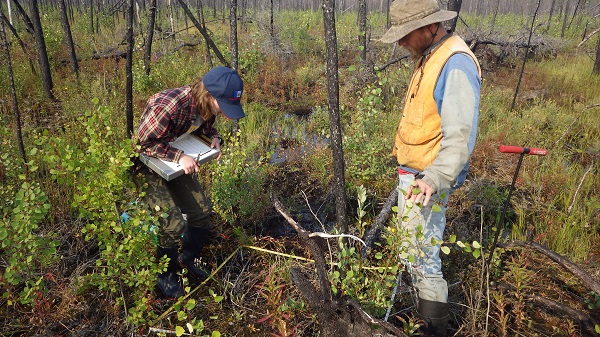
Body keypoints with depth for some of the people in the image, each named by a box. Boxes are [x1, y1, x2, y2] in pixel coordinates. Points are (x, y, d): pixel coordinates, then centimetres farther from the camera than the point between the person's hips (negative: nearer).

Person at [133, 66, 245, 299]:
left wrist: (214, 137, -13)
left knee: (203, 213, 7)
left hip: (178, 162, 7)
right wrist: (178, 156, -35)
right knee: (174, 224, -15)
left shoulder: (206, 104, -14)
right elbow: (144, 141, -27)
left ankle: (188, 258, 35)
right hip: (148, 163, -7)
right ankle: (166, 276, 13)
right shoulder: (168, 105, -37)